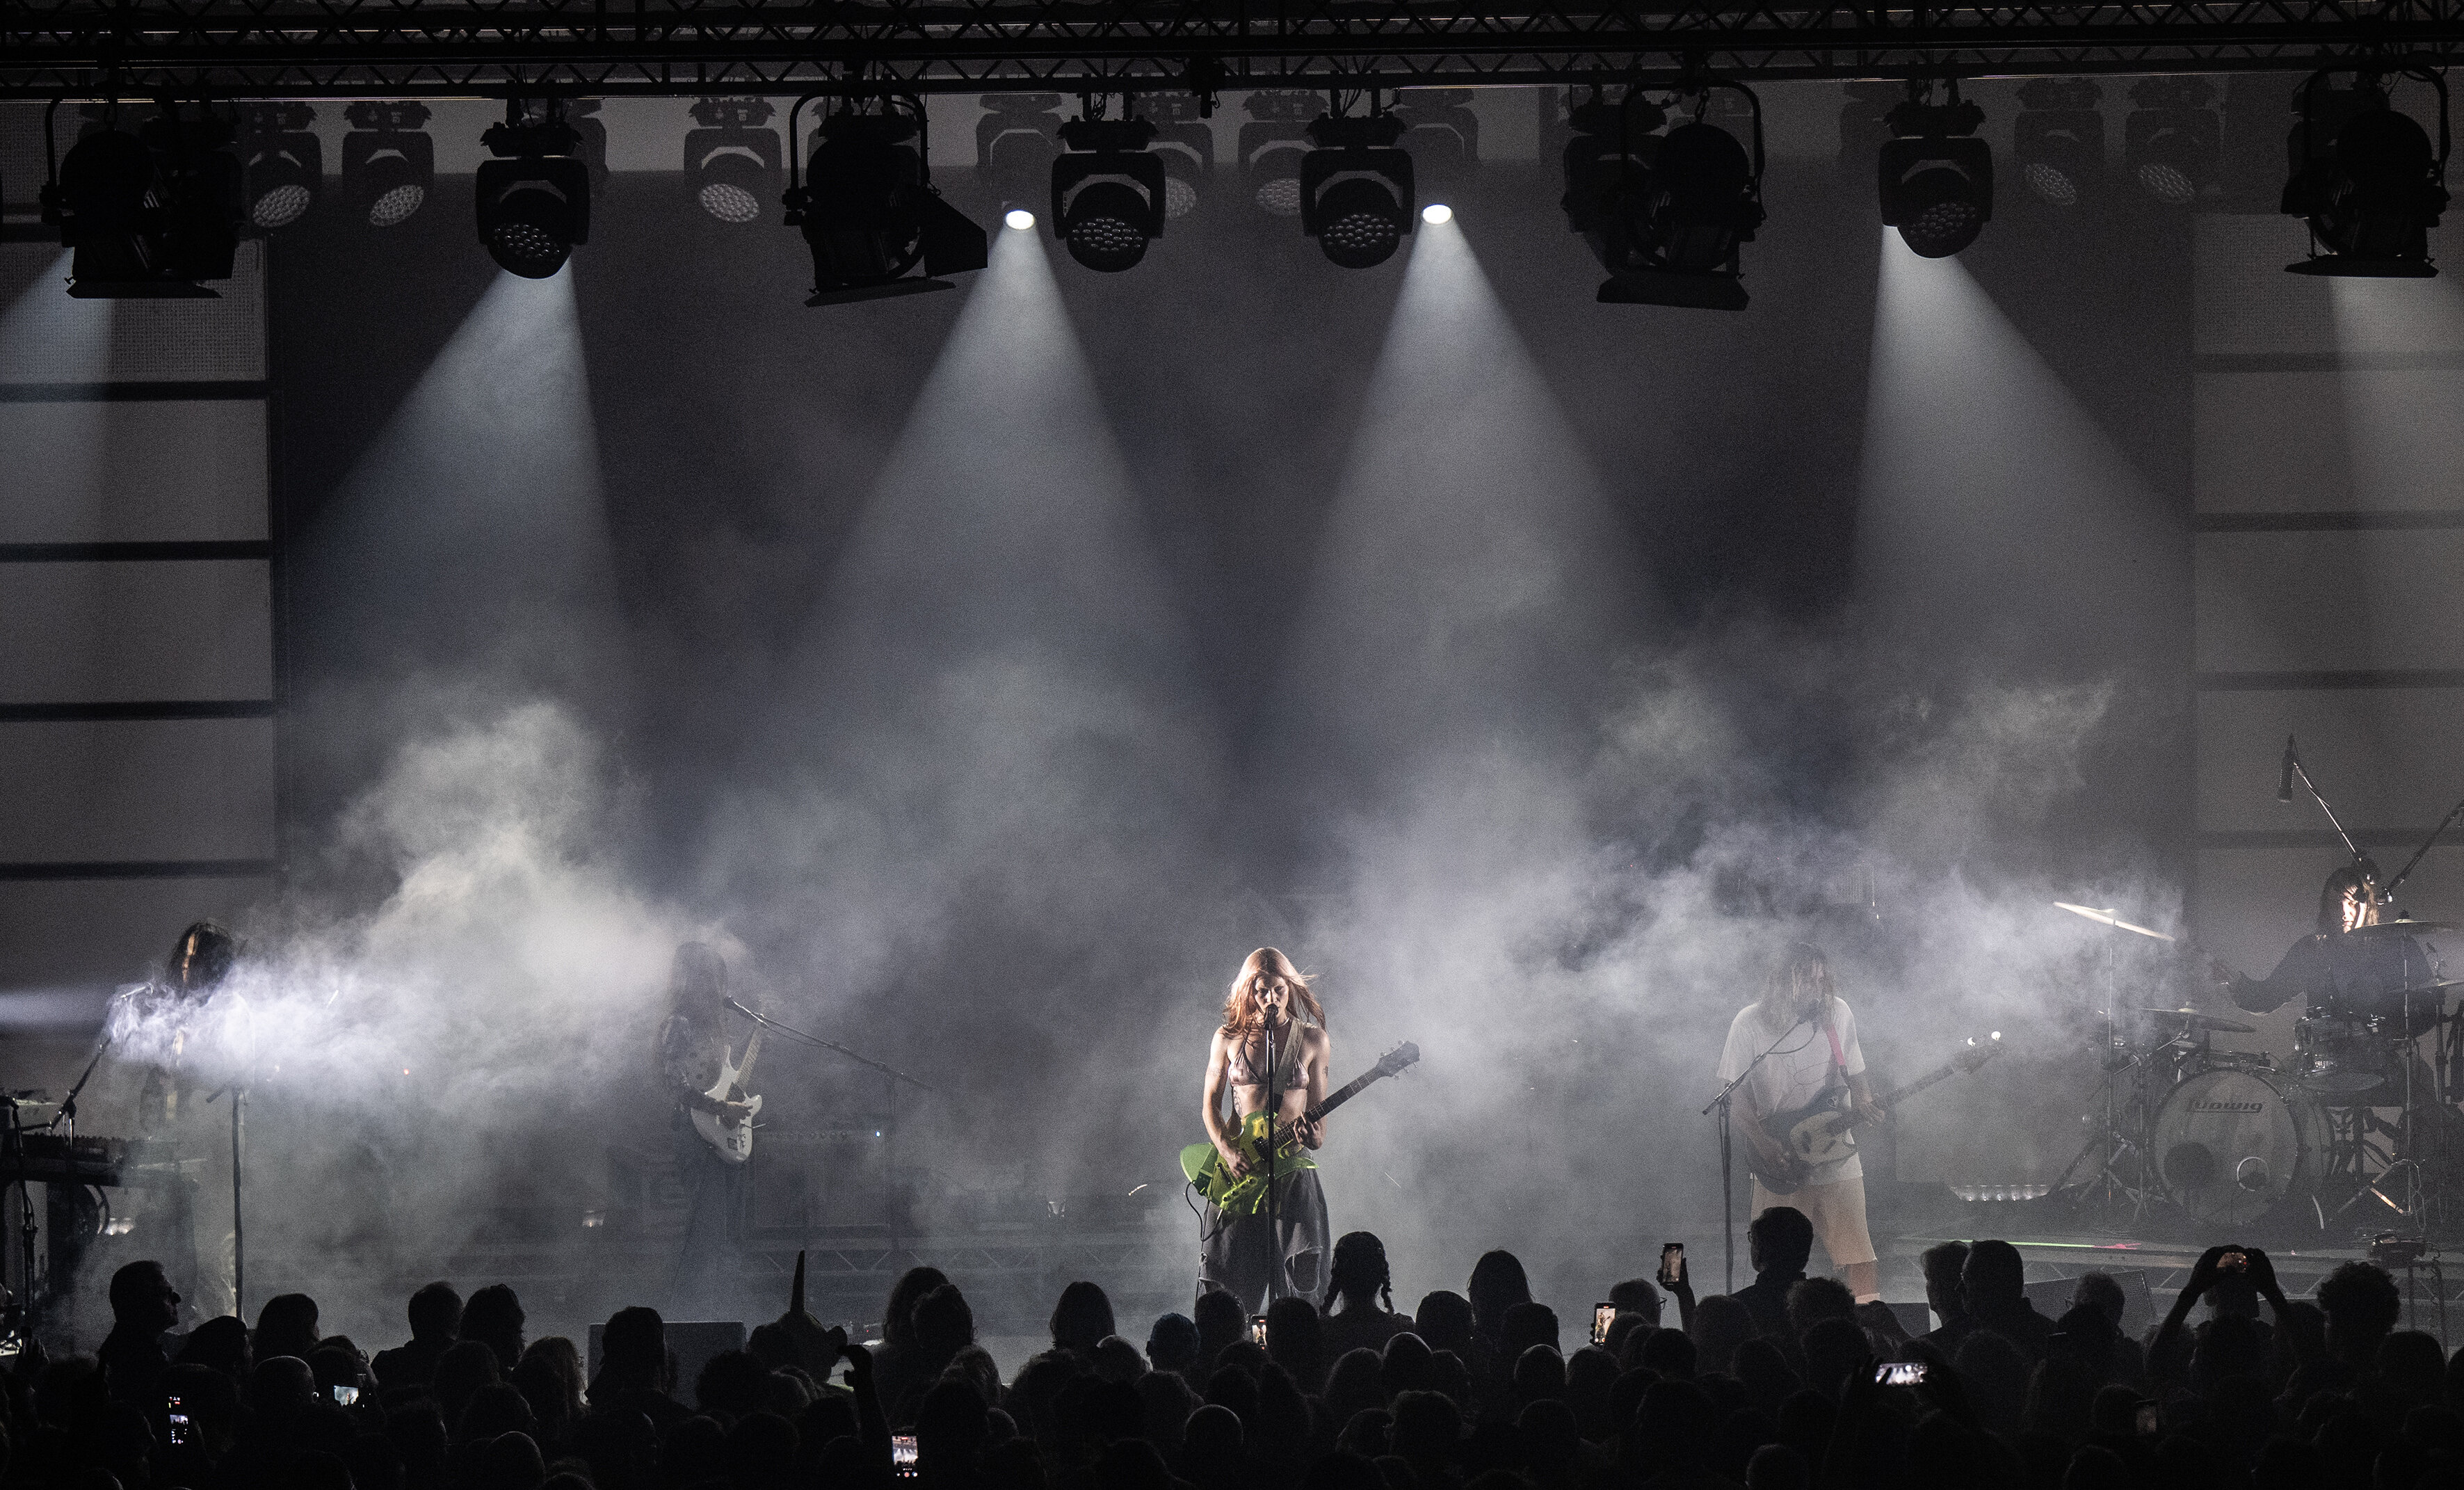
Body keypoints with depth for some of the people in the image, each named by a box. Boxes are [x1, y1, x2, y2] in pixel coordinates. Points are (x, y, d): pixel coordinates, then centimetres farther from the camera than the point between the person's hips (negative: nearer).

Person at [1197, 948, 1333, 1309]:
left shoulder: (1313, 1039, 6)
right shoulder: (1229, 1037, 7)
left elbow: (1318, 1110, 9)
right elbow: (1211, 1102, 9)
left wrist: (1313, 1136, -14)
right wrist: (1227, 1151, -7)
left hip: (1293, 1167, 0)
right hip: (1237, 1169, 0)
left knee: (1297, 1290, -8)